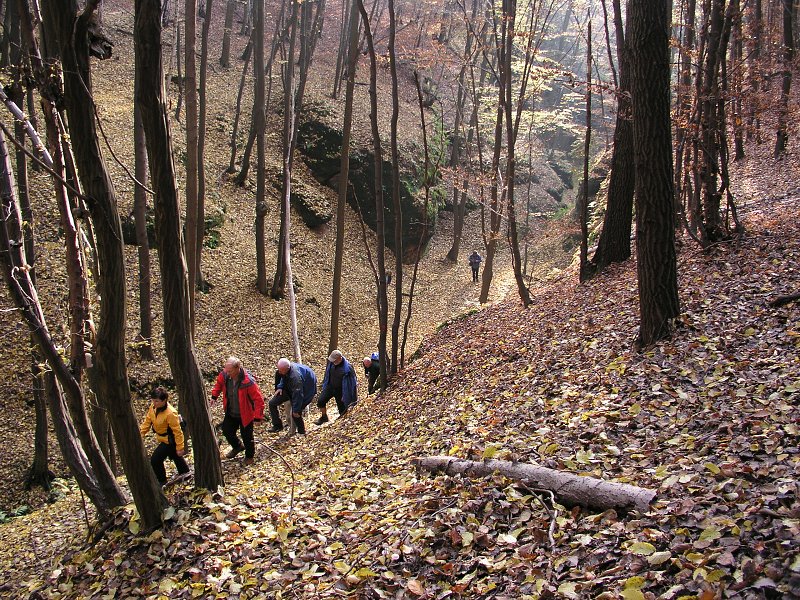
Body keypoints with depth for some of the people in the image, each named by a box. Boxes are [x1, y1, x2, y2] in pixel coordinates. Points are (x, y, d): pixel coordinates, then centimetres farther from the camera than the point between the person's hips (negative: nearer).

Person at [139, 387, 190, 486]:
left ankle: (161, 481, 9)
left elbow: (177, 431, -27)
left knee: (155, 460, -10)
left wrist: (180, 447, -22)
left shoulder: (170, 413, -34)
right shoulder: (153, 406, -11)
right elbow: (148, 420, 4)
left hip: (169, 440, -9)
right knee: (176, 457, 27)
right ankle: (185, 473, 49)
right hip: (163, 438, 9)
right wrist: (142, 433, -3)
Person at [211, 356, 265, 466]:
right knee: (227, 431, 19)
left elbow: (258, 399, -27)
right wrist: (214, 396, 2)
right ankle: (237, 447, 50)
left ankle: (249, 456, 39)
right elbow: (219, 383, 10)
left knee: (247, 436, 9)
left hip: (245, 415, -5)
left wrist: (258, 417, -26)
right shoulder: (224, 375, -17)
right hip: (230, 413, 5)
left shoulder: (248, 382, -34)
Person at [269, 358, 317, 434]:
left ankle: (301, 433, 13)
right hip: (290, 388, 8)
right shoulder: (285, 368, -16)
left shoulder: (295, 376, -41)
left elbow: (298, 394, -33)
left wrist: (296, 410, -25)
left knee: (295, 414, -12)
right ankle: (277, 425, 10)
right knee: (272, 403, -1)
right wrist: (280, 387, -4)